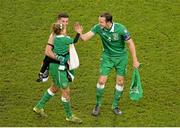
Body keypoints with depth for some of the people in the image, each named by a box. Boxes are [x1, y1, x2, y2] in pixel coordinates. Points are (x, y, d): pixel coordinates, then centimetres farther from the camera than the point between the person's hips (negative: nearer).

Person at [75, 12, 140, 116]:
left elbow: (130, 43, -16)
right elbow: (85, 38, -18)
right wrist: (79, 33, -42)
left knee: (120, 82, 3)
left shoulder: (120, 29, -25)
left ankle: (115, 106, 21)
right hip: (107, 57, 1)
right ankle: (98, 105, 14)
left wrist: (135, 60, -15)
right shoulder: (98, 28, -18)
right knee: (102, 81, -5)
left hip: (121, 57, -1)